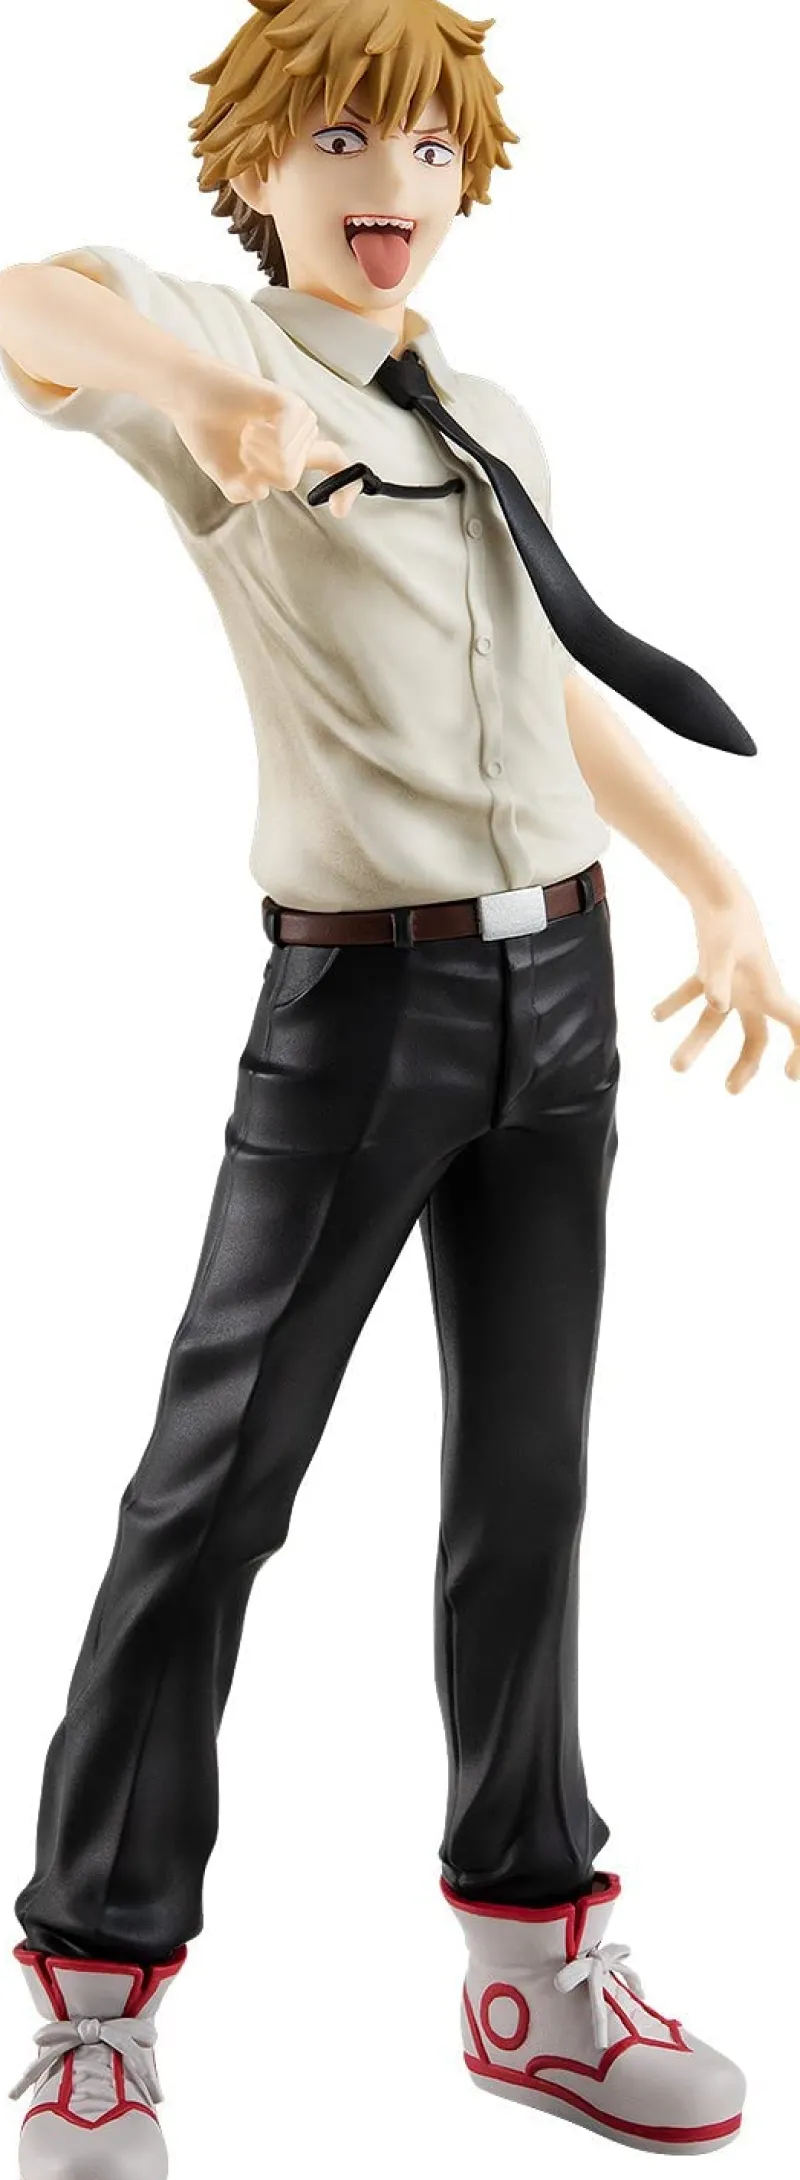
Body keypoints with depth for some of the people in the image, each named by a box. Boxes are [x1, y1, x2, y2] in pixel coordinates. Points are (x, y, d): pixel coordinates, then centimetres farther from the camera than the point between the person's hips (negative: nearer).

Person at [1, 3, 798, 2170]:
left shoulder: (493, 422, 17)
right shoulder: (221, 343, -3)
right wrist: (185, 383, -43)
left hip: (558, 980, 7)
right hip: (363, 998, -6)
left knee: (526, 1477, 11)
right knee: (221, 1483, -1)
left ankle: (534, 1968, 24)